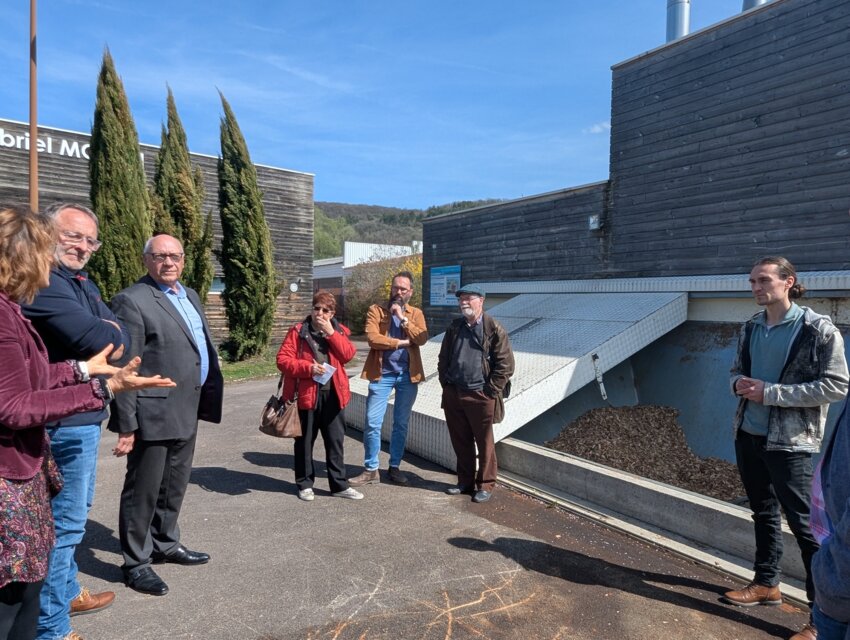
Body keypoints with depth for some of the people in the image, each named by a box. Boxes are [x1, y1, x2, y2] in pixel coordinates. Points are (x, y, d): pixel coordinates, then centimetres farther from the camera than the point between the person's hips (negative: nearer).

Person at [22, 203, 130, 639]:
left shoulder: (83, 283, 14)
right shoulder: (43, 283, -18)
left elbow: (119, 339, 10)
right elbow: (93, 338, -28)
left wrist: (105, 336, -10)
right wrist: (108, 333, -7)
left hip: (82, 416, 10)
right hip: (64, 422, -10)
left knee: (73, 514, 23)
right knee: (64, 521, 0)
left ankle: (67, 593, 41)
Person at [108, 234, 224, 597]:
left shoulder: (190, 296, 13)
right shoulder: (132, 301, -14)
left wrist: (205, 401, 13)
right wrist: (127, 424, -18)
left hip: (187, 412, 8)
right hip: (153, 415, -8)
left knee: (175, 485, 21)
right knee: (143, 489, 6)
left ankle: (165, 544, 39)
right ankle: (135, 563, 22)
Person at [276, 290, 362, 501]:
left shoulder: (338, 330, 8)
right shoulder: (298, 331, -3)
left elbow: (348, 354, -6)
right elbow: (282, 359, -9)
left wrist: (331, 333, -13)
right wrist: (308, 367, -20)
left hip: (333, 394, 3)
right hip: (306, 393, -3)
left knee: (335, 441, 10)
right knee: (304, 442, 9)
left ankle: (339, 485, 21)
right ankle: (304, 484, 25)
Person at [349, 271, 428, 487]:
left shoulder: (416, 314, 8)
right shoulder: (376, 310, 1)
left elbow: (422, 339, -9)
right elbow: (372, 338, -14)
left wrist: (403, 318, -15)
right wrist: (402, 342, -12)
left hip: (408, 375, 2)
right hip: (382, 374, -2)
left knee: (401, 424, 10)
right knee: (372, 423, -2)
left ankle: (394, 467, 23)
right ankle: (371, 470, 11)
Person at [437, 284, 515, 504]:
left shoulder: (494, 329, -7)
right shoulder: (455, 327, 9)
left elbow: (505, 364, -9)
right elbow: (443, 359, 18)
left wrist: (490, 391, -10)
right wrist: (446, 384, 9)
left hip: (481, 397, -5)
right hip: (453, 395, 5)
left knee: (484, 444, 6)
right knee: (460, 442, 14)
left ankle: (485, 485, 20)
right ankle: (465, 481, 30)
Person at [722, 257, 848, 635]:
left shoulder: (819, 330, -12)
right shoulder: (750, 328, 6)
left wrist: (771, 393, -20)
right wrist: (739, 383, -8)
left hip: (789, 442, -6)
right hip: (747, 435, 6)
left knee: (804, 523, 1)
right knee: (763, 513, 18)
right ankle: (766, 584, 33)